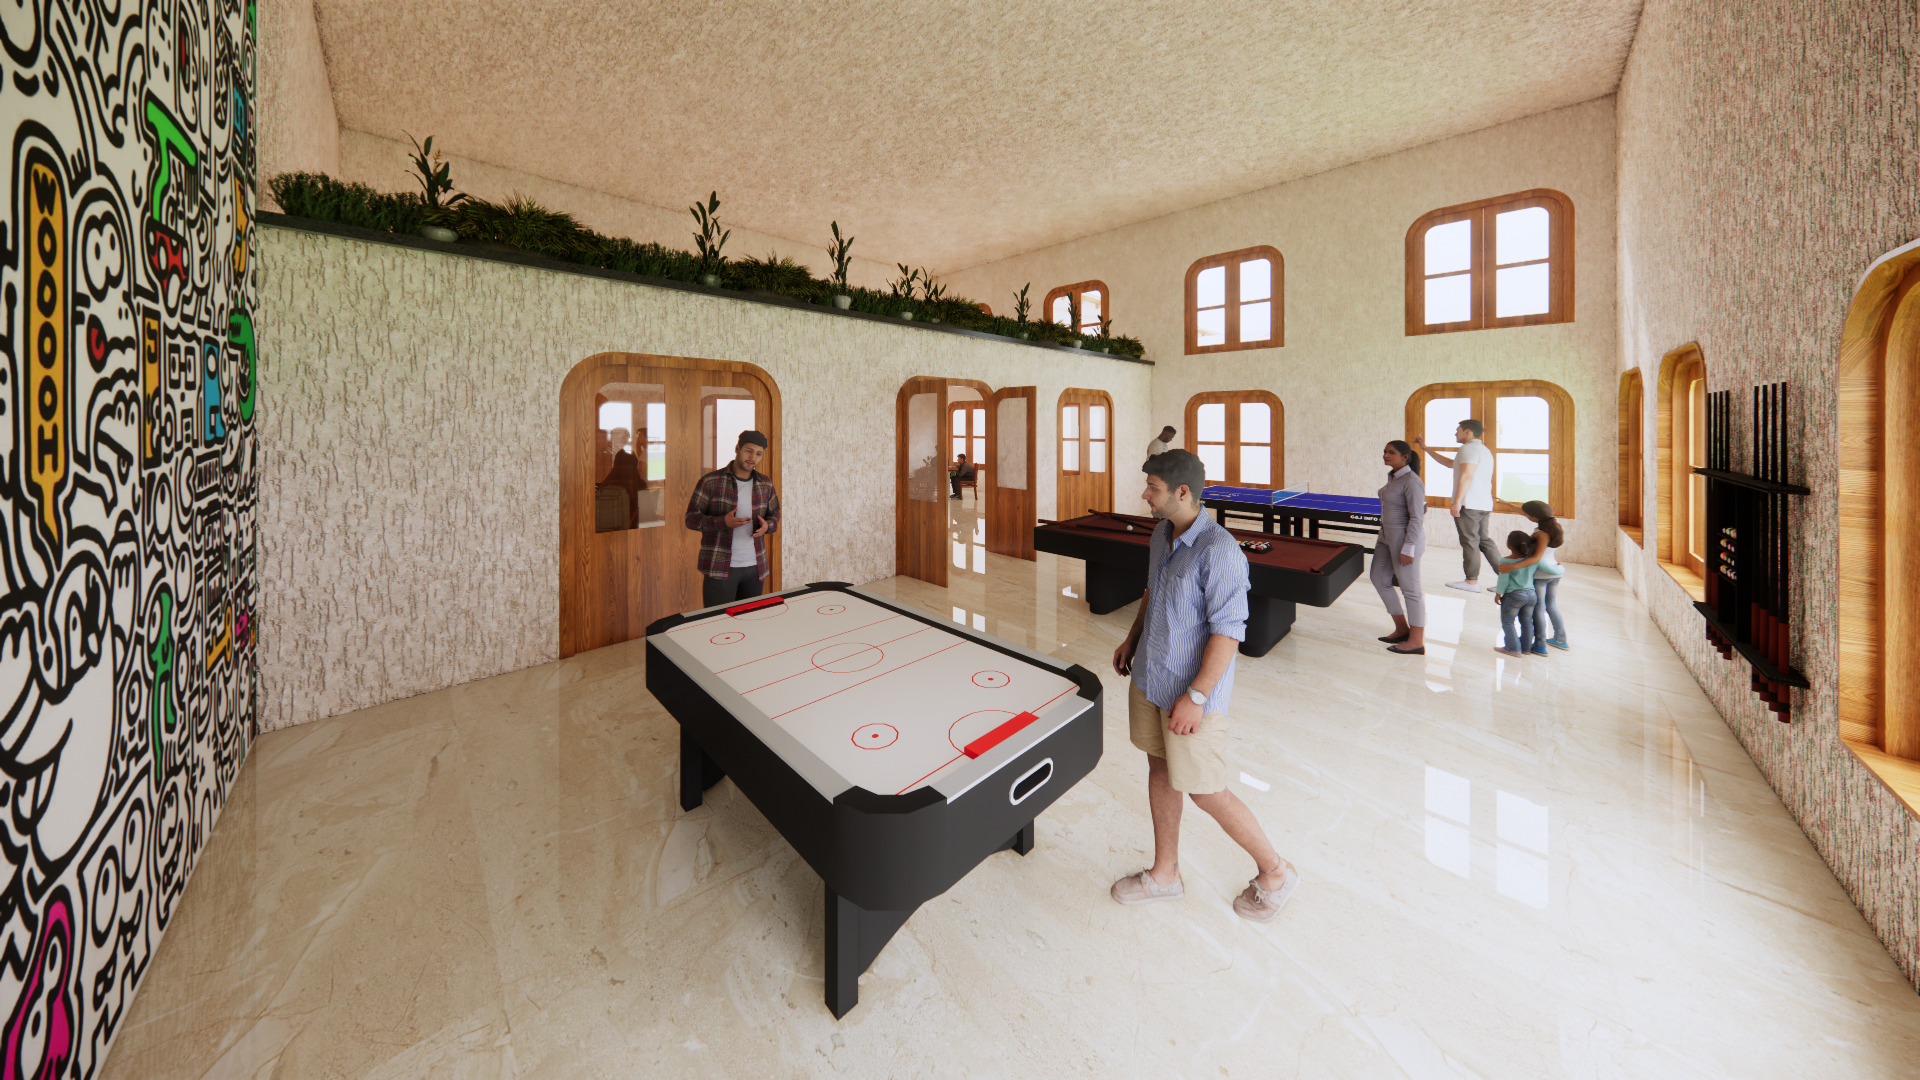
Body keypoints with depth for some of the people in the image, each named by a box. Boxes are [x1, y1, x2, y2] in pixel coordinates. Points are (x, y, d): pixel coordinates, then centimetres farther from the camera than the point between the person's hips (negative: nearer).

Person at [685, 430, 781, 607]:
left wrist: (767, 525, -4)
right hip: (720, 568, -4)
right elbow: (691, 518, -4)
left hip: (755, 568, 4)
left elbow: (774, 514, 20)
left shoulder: (765, 484, 9)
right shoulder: (711, 481, -4)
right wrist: (723, 521, -21)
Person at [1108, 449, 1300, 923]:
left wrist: (1195, 697, -24)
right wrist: (1132, 638, 20)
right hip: (1149, 678, 8)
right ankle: (1164, 874, 36)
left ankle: (1275, 872, 32)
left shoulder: (1219, 551, -24)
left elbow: (1228, 632, -24)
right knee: (1159, 769, 17)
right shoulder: (1161, 534, 3)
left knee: (1205, 792, 5)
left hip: (1192, 693, -8)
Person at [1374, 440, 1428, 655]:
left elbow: (1417, 518, -20)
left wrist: (1407, 548, -22)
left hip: (1405, 539, -10)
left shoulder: (1412, 482, -17)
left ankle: (1416, 642, 10)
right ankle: (1402, 628, 27)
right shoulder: (1392, 476, 10)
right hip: (1387, 536, 10)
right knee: (1379, 578, 15)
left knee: (1410, 589, -1)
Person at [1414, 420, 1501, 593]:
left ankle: (1472, 581, -1)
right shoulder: (1485, 450, 25)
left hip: (1469, 505, -9)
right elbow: (1450, 463, 32)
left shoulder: (1469, 448, -8)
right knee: (1485, 541, 11)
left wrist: (1457, 502, -22)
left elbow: (1466, 476, -19)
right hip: (1484, 505, 9)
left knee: (1470, 542, -5)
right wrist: (1426, 448, 34)